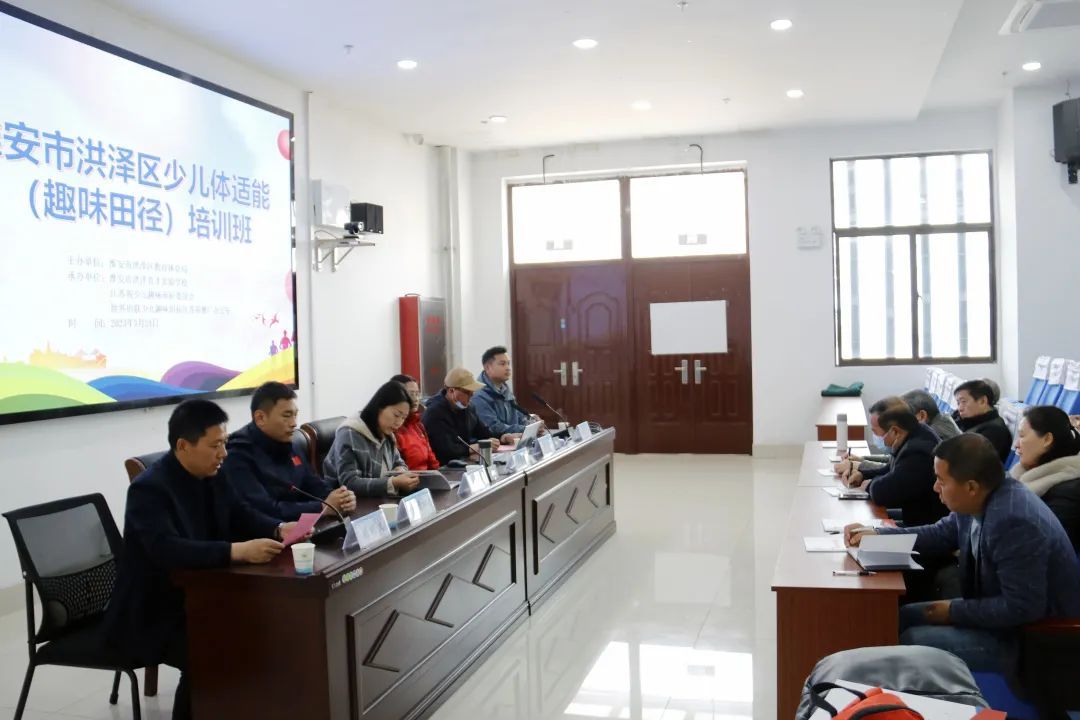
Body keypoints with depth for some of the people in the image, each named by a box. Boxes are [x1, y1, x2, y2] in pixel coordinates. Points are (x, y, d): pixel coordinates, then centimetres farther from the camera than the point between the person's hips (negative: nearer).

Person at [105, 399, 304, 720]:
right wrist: (238, 551, -45)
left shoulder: (212, 474, 1)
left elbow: (242, 516, 8)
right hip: (151, 614, -7)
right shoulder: (149, 488, -23)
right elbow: (167, 550, -37)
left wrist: (279, 529, -13)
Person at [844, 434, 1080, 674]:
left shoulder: (1015, 523, -32)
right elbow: (941, 534, 15)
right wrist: (875, 534, 7)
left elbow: (1021, 608, -29)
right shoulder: (976, 501, -4)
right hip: (1001, 611, 9)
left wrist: (953, 611, -17)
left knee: (911, 641, -18)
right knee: (903, 617, 7)